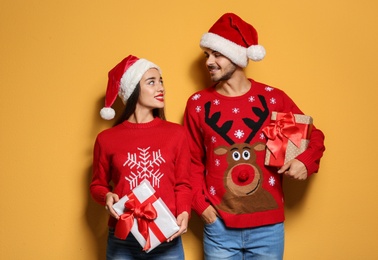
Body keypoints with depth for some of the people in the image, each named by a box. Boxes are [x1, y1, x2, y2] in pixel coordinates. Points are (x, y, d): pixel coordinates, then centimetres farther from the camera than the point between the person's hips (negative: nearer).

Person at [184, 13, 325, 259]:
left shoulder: (273, 98, 0)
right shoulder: (198, 103, 2)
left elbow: (314, 136, 9)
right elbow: (193, 162, 7)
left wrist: (306, 161, -11)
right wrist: (200, 203, -5)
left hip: (268, 227, 0)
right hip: (219, 227, 0)